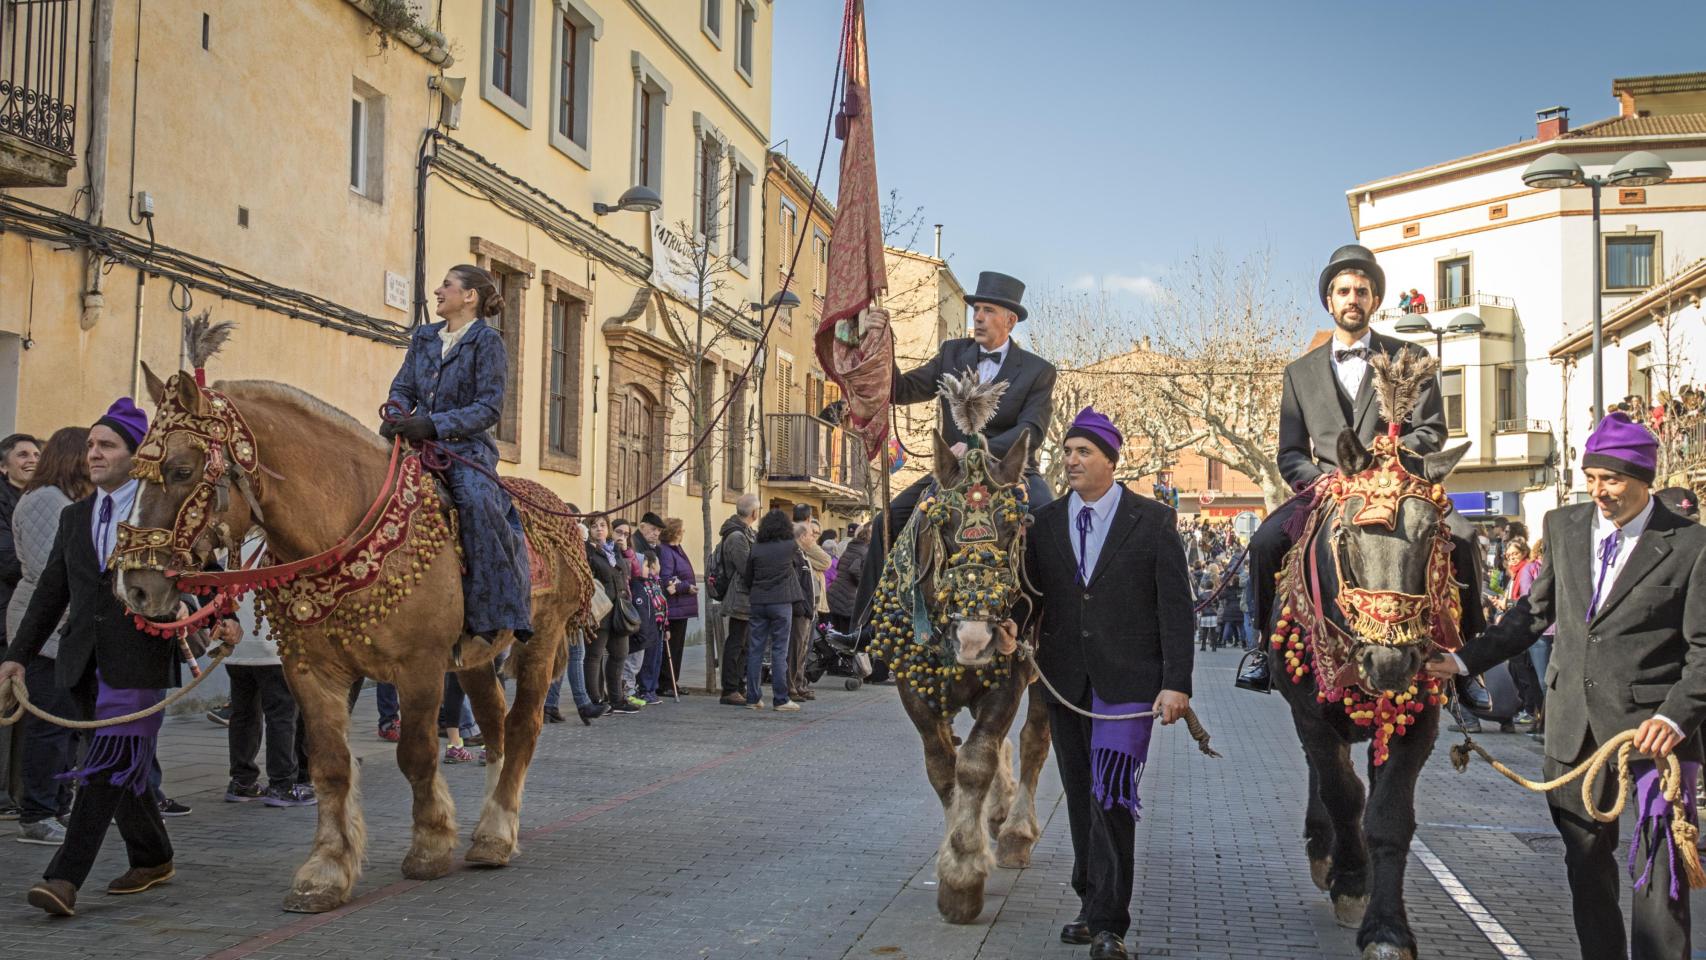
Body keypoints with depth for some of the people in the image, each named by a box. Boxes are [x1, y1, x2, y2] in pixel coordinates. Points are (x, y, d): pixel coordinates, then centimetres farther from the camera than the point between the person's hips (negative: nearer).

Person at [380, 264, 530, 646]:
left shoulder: (486, 340, -2)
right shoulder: (424, 337, 18)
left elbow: (489, 408, -9)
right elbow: (404, 388, 19)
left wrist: (435, 424, -20)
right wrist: (396, 416, -5)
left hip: (466, 446, -6)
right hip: (418, 443, 6)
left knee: (476, 500, -34)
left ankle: (496, 610, -32)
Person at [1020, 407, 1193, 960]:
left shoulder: (1152, 521, -1)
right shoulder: (1046, 523, 9)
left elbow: (1176, 605, -3)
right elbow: (1032, 597, 14)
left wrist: (1176, 682, -9)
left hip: (1128, 682, -4)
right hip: (1065, 683, 4)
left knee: (1111, 799, -12)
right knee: (1082, 800, 11)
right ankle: (1093, 908, 22)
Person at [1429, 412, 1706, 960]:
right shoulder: (1563, 526, 6)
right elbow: (1537, 611, 15)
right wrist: (1465, 660, 9)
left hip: (1652, 725, -5)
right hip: (1575, 723, 5)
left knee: (1659, 865, -3)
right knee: (1586, 855, 15)